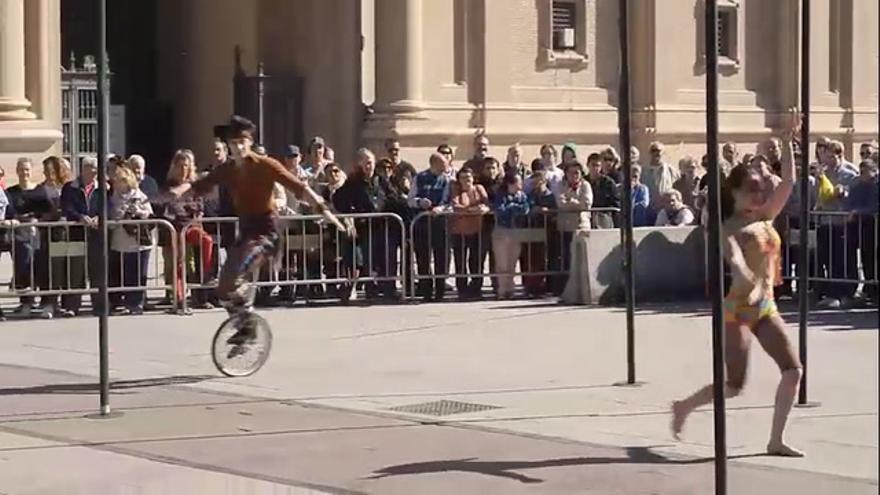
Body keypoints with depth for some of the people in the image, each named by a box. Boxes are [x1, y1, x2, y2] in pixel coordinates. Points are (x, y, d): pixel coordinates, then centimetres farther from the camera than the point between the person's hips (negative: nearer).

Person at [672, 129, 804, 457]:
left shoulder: (765, 217, 8)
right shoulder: (730, 227, -12)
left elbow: (789, 182, 6)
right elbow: (734, 259, -31)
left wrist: (788, 141, 1)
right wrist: (750, 282, -51)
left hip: (766, 307, 7)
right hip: (739, 309, -7)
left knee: (793, 371, -5)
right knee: (733, 386, -3)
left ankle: (776, 441, 3)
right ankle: (684, 406, 22)